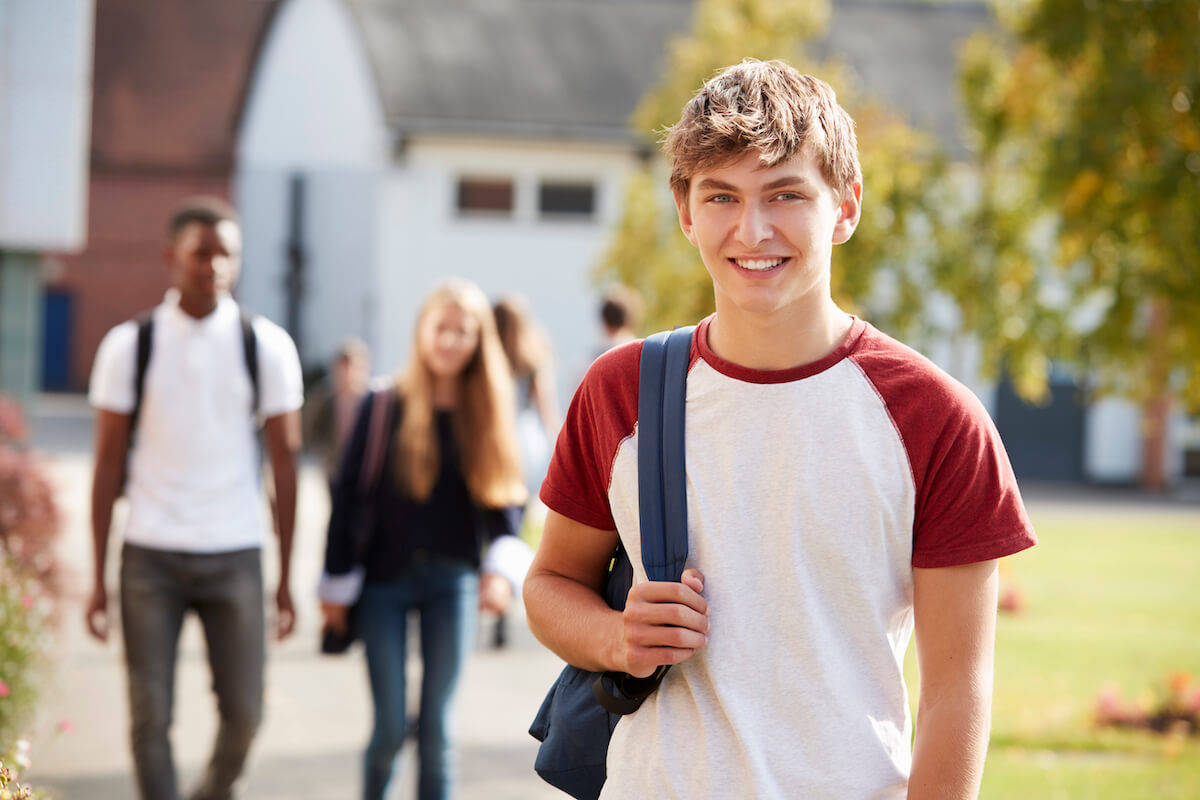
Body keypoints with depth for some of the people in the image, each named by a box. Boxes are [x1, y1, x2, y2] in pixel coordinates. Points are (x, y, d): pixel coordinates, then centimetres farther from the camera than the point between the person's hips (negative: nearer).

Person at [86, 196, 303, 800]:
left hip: (234, 554, 0)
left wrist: (286, 579, 2)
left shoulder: (267, 346, 2)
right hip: (150, 554, 0)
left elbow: (283, 464, 4)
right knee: (150, 716, -2)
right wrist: (98, 579, 0)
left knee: (243, 713, 1)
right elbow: (109, 465, 3)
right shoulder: (128, 346, 1)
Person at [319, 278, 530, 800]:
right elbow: (348, 495, 0)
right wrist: (337, 584, -2)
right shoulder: (385, 408, -4)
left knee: (437, 728, 3)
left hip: (451, 584, 1)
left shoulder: (486, 415, 2)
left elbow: (504, 500, 0)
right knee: (391, 727, -1)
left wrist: (501, 567, -18)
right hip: (386, 580, -1)